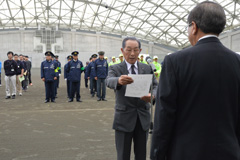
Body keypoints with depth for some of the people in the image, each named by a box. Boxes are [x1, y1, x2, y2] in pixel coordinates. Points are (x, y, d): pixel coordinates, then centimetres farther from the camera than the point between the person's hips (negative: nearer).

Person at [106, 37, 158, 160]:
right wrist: (119, 80, -48)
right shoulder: (115, 69, -3)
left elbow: (155, 86, -2)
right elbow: (109, 82, -23)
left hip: (143, 118, 3)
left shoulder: (147, 68, 7)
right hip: (124, 119, -3)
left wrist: (152, 95, -27)